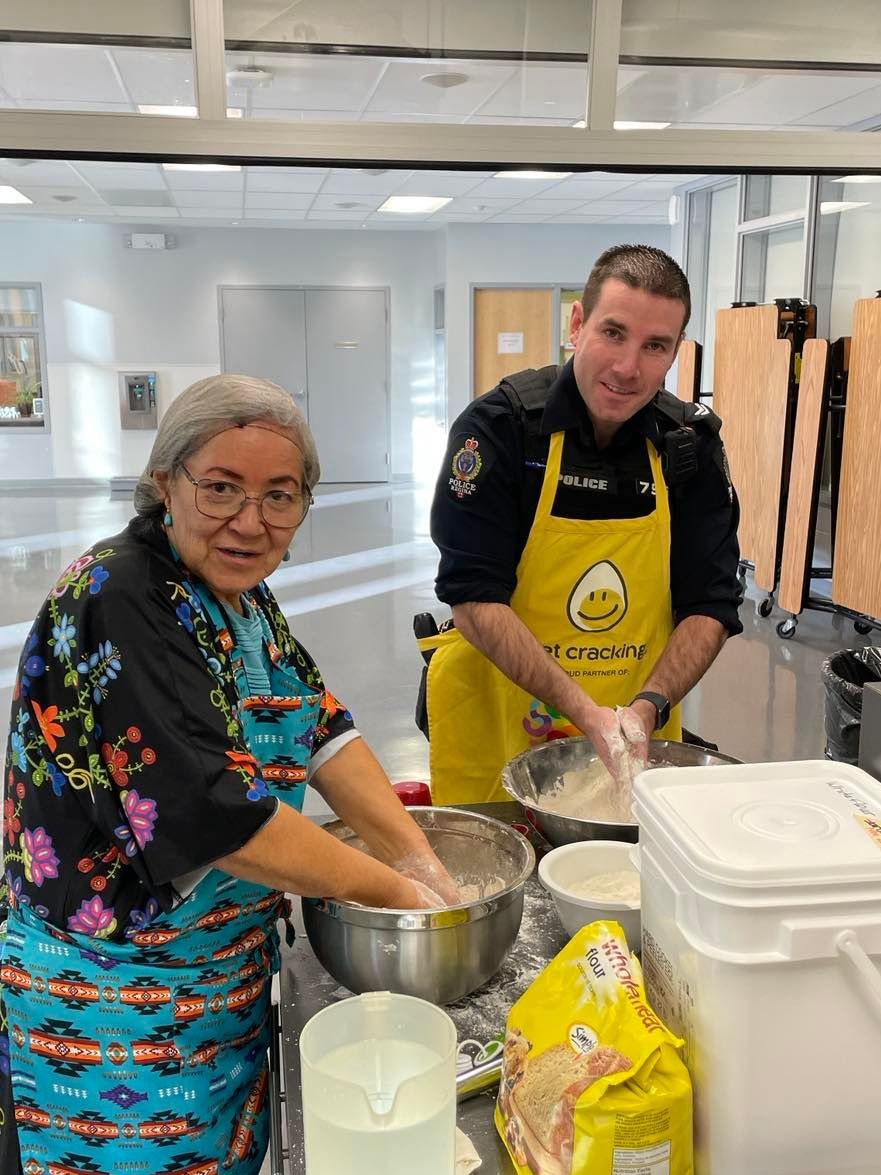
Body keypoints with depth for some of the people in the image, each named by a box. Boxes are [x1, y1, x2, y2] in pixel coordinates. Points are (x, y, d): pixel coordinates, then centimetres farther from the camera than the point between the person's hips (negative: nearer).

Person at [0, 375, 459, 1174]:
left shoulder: (239, 594, 0)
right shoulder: (115, 605, -26)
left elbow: (320, 725, 2)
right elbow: (210, 814, -30)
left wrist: (417, 857, -9)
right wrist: (393, 890, -20)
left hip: (231, 969, 8)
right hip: (112, 993, -7)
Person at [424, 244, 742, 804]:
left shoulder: (692, 443, -4)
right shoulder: (498, 426, -15)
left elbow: (711, 606, -3)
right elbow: (475, 599, -19)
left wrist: (649, 707, -20)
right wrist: (583, 710, -26)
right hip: (497, 731, -3)